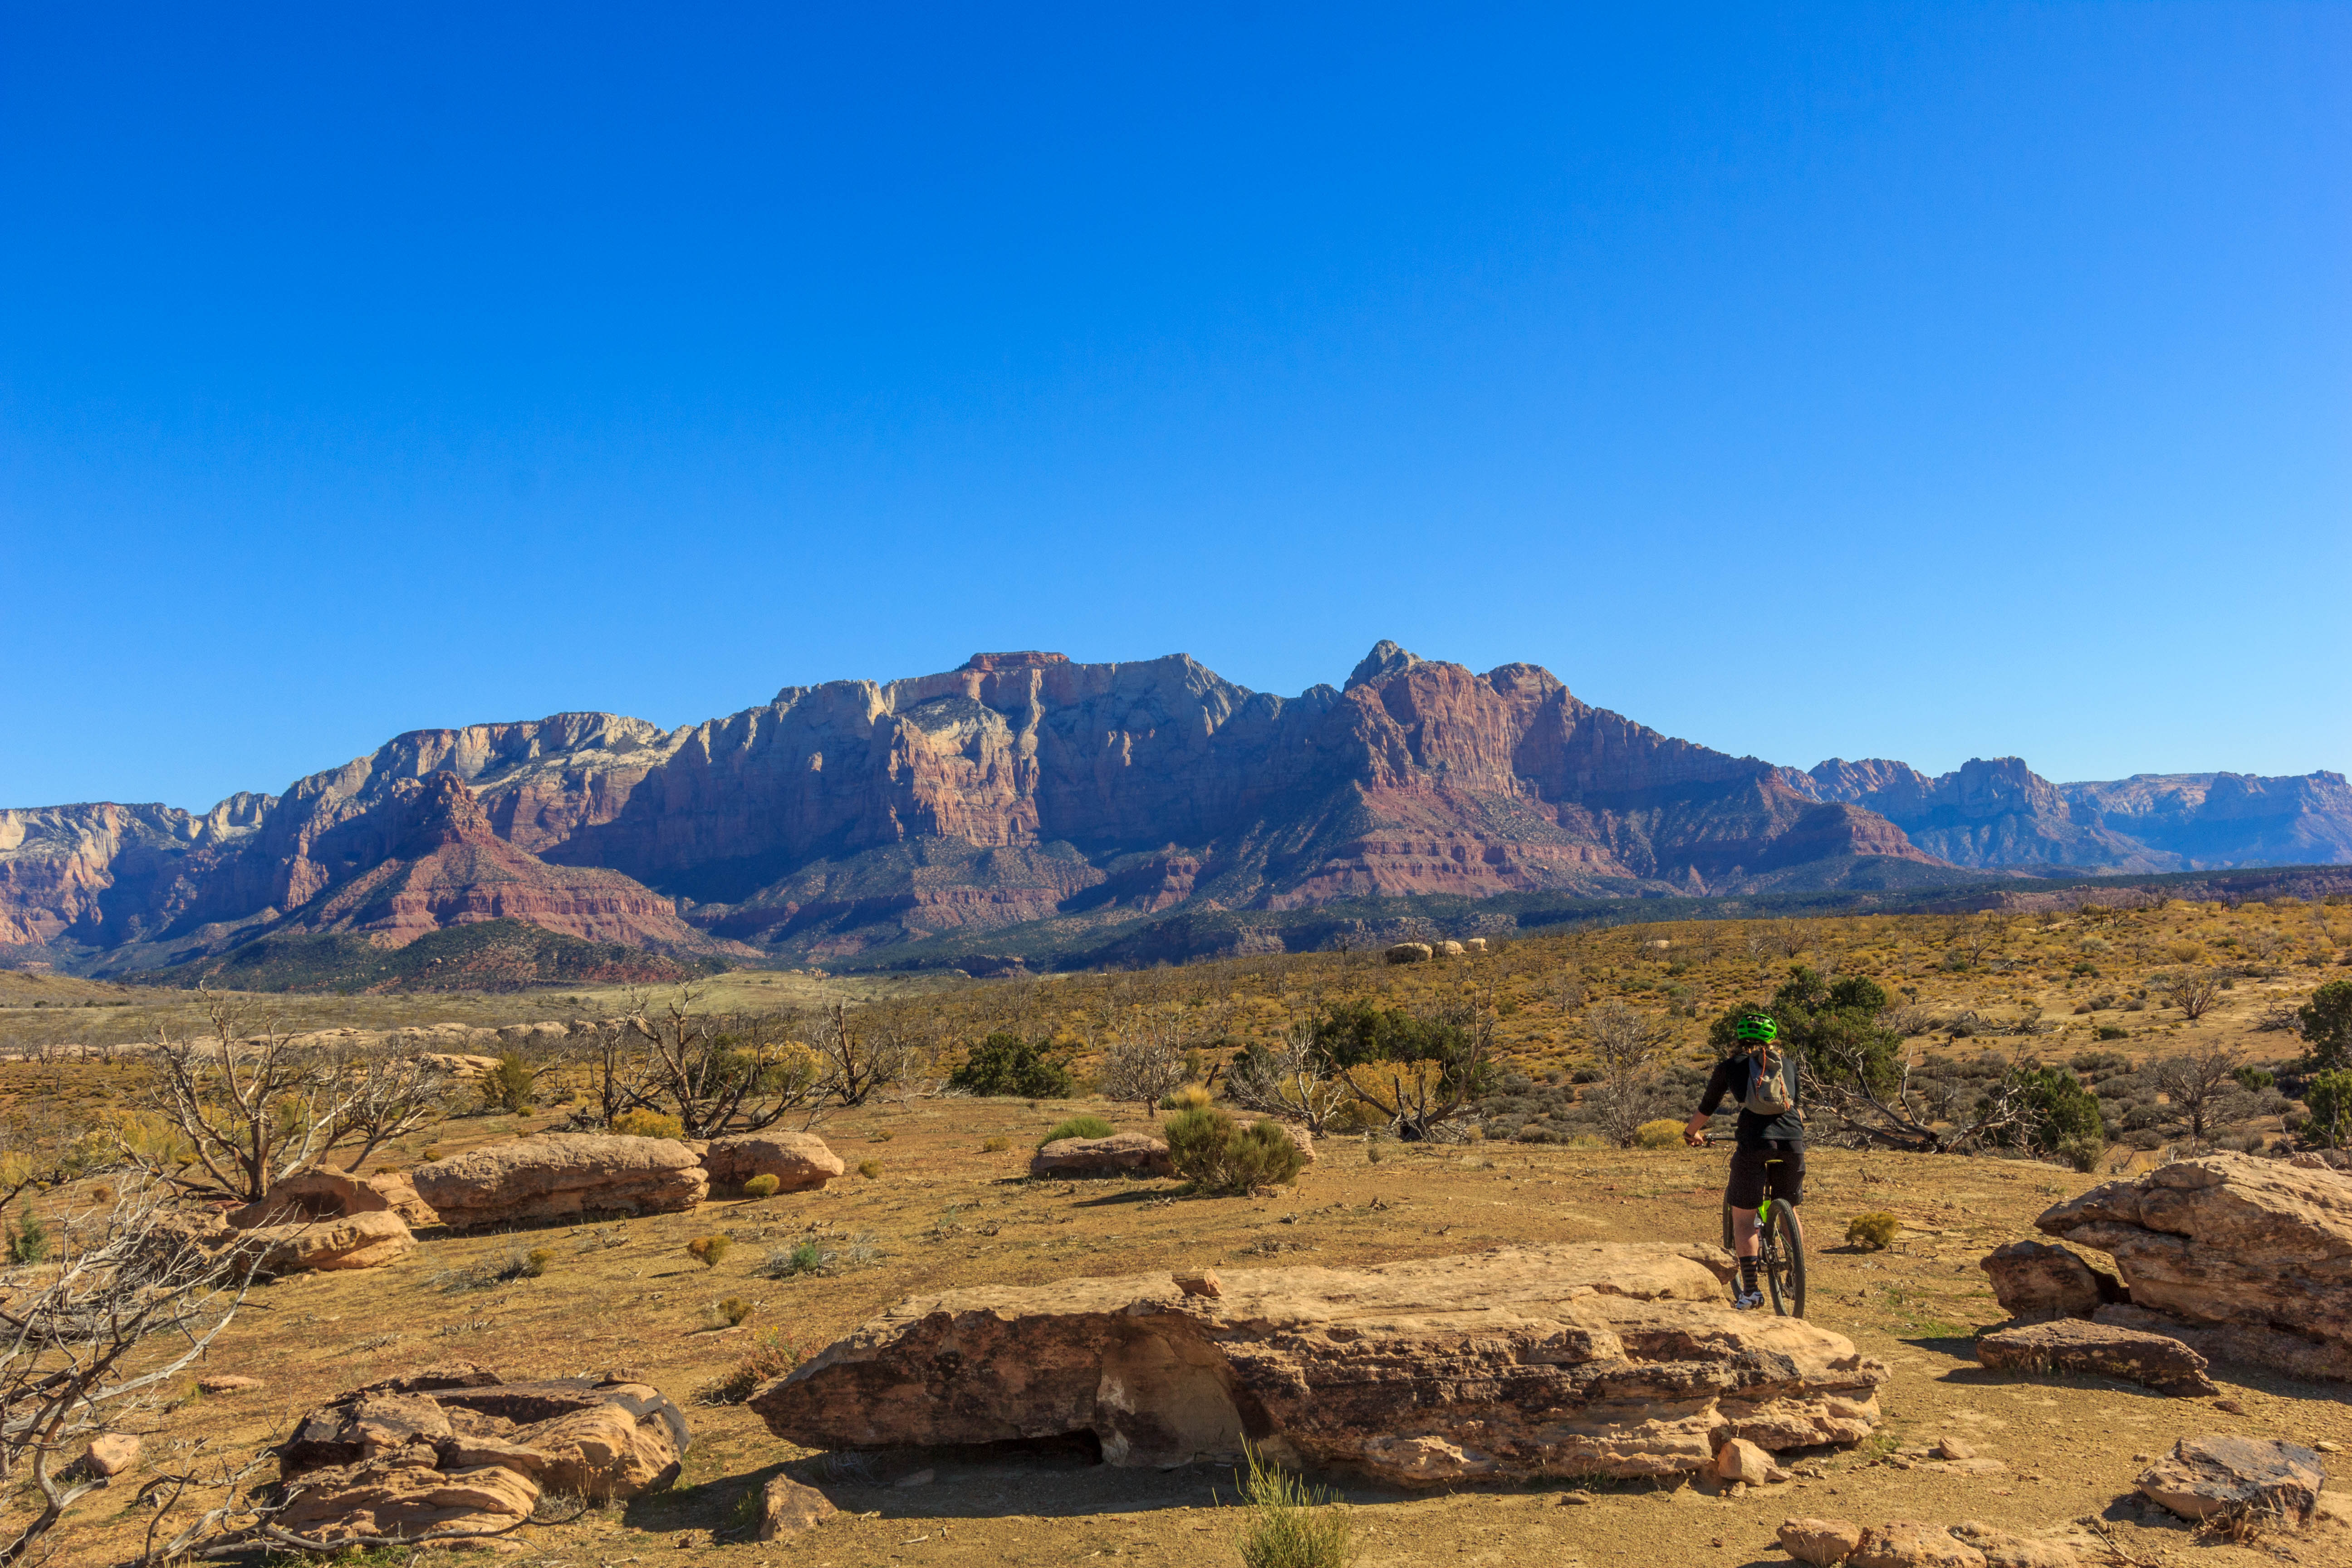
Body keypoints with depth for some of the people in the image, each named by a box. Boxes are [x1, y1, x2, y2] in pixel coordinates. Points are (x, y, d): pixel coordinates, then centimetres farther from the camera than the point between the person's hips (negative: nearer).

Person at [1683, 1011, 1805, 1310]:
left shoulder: (1730, 1066, 14)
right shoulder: (1788, 1063, 21)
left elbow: (1706, 1107, 25)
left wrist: (1691, 1133, 43)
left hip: (1754, 1142, -3)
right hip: (1792, 1141, 3)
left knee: (1742, 1217, 5)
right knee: (1789, 1211, 23)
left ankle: (1751, 1291, -2)